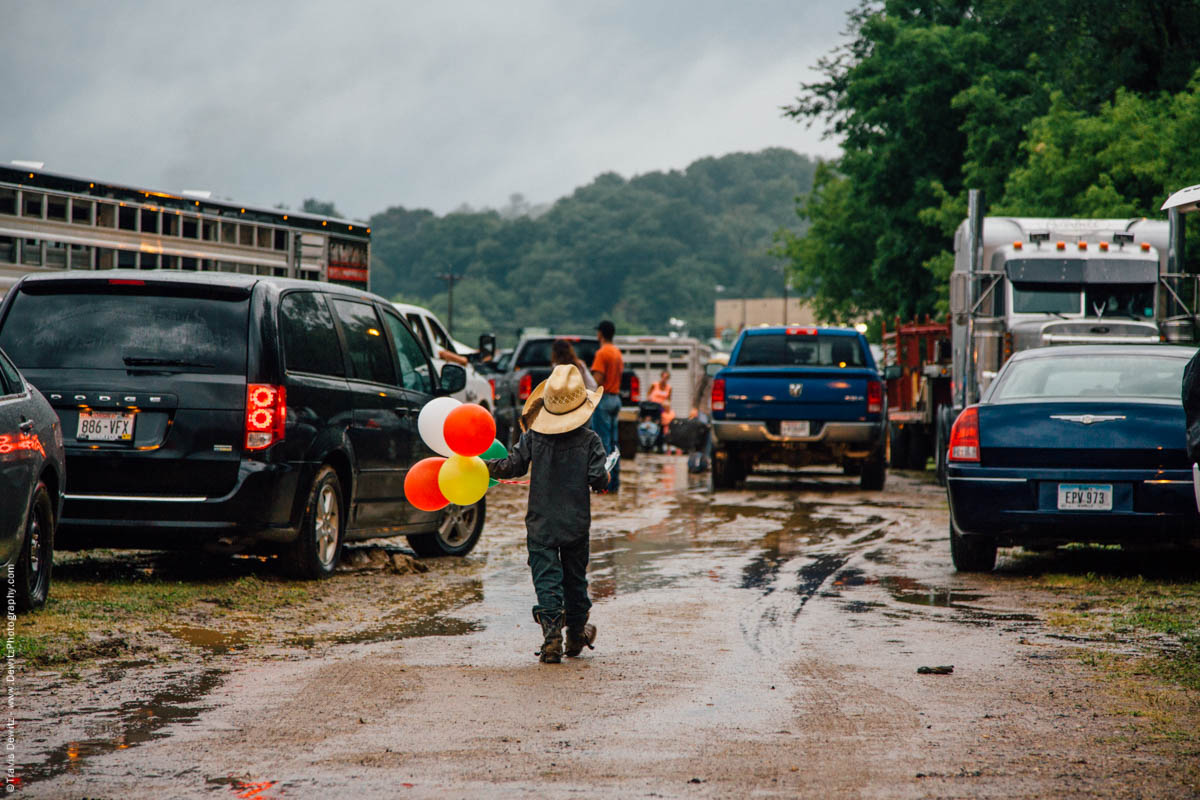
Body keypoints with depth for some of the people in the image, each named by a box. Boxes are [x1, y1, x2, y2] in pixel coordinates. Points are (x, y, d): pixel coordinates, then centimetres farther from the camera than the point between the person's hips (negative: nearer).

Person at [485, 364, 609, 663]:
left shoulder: (533, 436, -5)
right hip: (577, 523, 1)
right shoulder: (589, 439, -7)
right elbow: (597, 479, -11)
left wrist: (482, 466, 10)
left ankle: (551, 638, -15)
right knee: (575, 579, 17)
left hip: (541, 523, -1)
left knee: (546, 580, -2)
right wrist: (604, 479, 12)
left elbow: (513, 466, -4)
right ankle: (576, 635, 29)